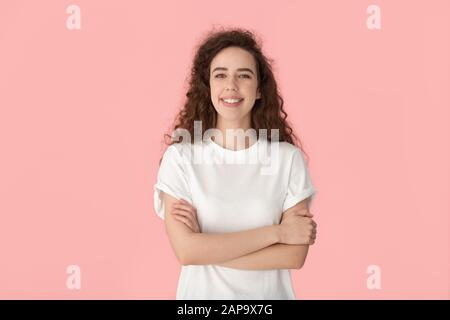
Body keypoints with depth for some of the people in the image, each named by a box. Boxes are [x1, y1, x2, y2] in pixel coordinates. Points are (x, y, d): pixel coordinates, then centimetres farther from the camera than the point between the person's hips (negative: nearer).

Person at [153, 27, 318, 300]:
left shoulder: (288, 157, -9)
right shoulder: (179, 157, -11)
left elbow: (294, 255, -14)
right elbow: (186, 250, -19)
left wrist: (207, 249, -19)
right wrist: (276, 232, -18)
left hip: (269, 294, 0)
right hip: (201, 292, 0)